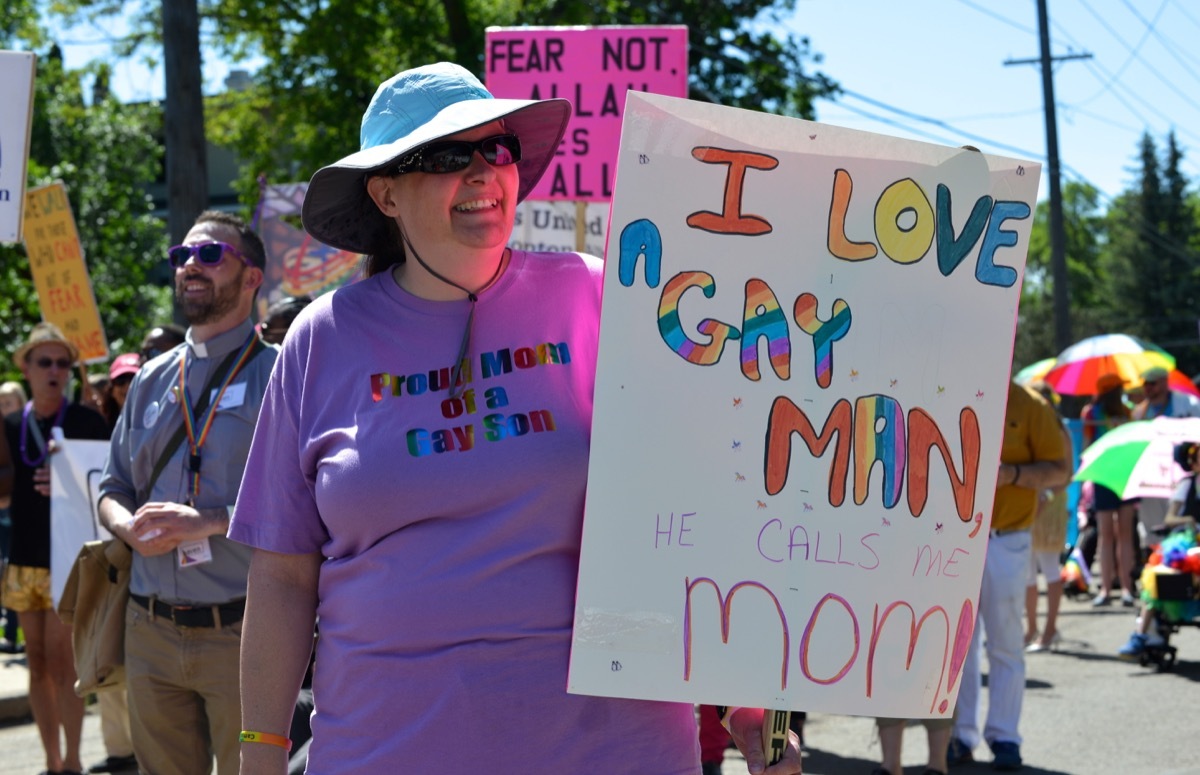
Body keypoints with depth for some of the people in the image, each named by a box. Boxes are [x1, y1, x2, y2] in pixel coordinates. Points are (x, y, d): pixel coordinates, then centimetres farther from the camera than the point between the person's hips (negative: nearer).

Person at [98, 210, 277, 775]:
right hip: (151, 631, 5)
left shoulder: (278, 375, -2)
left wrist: (211, 521, -20)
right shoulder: (151, 379, 16)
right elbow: (113, 489, 20)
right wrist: (130, 526, -3)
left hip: (241, 633, -5)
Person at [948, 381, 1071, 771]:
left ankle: (1004, 737, 8)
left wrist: (1011, 474, -18)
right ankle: (960, 735, 12)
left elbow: (1060, 471, -3)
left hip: (1005, 544, -3)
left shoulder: (1030, 407, -3)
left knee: (1005, 643, 2)